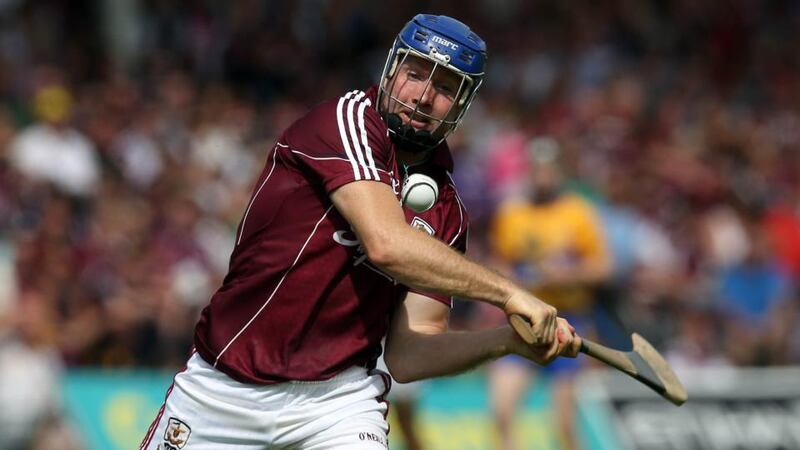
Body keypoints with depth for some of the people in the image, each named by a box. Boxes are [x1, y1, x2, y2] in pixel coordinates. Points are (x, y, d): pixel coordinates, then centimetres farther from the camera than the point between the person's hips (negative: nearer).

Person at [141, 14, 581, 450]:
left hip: (338, 396, 3)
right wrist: (507, 293, -24)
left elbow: (406, 356, 1)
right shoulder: (347, 118, -11)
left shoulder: (445, 209, 5)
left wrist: (508, 340, -13)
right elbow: (386, 245, -27)